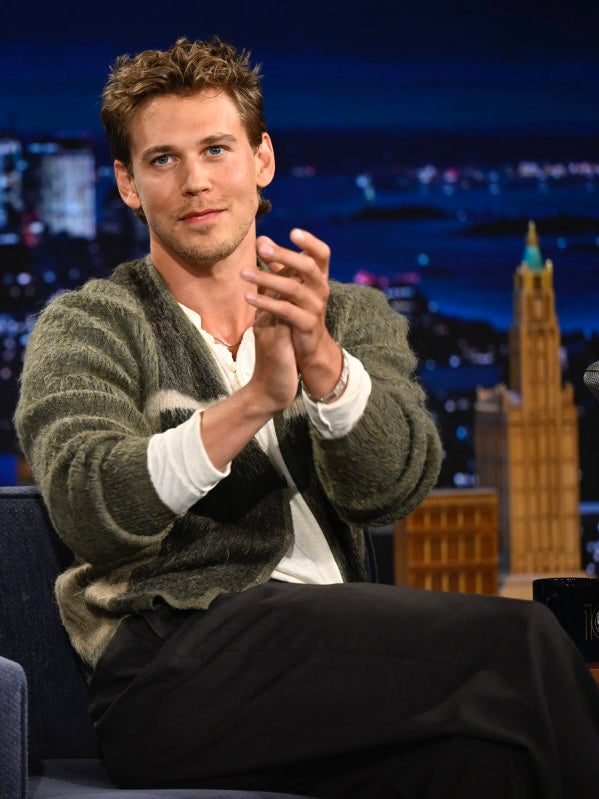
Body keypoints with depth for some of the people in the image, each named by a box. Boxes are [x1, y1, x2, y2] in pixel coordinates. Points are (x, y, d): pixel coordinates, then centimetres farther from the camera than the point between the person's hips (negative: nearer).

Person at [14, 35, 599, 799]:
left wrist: (319, 358, -18)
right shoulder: (86, 328, 12)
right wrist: (255, 398, -22)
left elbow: (395, 486, 1)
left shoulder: (354, 319, 22)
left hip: (338, 653, 3)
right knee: (515, 640, -25)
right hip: (175, 664, -3)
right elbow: (90, 509, -9)